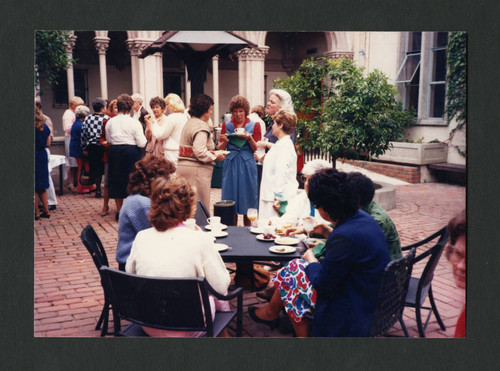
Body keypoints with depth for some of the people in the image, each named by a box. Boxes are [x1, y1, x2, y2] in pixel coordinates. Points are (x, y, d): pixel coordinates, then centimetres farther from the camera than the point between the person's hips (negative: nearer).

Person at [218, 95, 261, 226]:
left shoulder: (254, 125, 4)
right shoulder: (226, 125, 8)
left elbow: (257, 149, 0)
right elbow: (220, 148, 8)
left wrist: (249, 138, -17)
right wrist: (225, 141, -13)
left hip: (247, 165, -1)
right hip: (230, 164, 1)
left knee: (247, 197, 3)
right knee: (230, 197, 3)